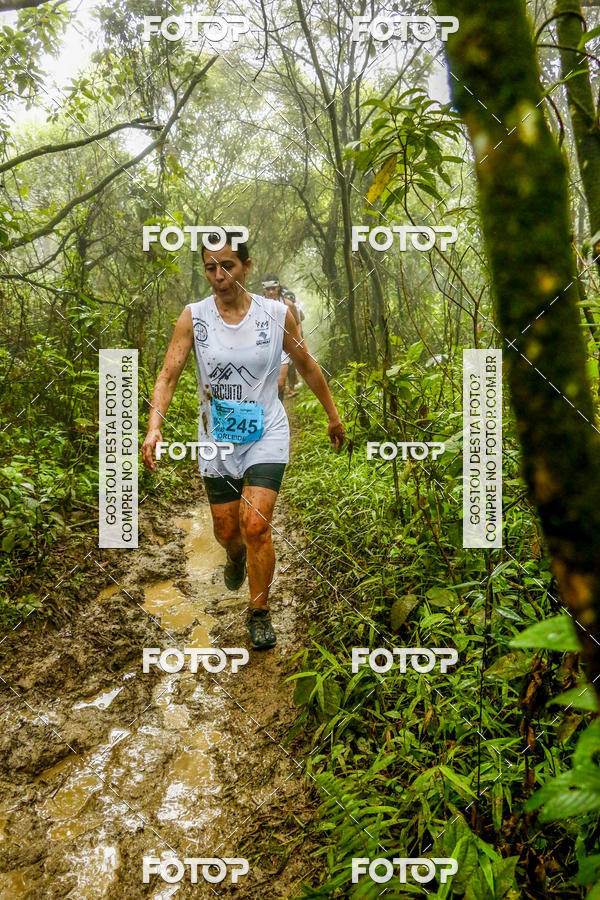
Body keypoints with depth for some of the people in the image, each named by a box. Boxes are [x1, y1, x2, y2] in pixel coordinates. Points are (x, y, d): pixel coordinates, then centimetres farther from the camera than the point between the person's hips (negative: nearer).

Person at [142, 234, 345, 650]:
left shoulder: (277, 314, -6)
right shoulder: (194, 317, -6)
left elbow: (307, 366, 7)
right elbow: (168, 375, -10)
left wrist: (334, 416, 14)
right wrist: (154, 426, -26)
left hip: (267, 434, -1)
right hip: (217, 437, 2)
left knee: (255, 524, -13)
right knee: (226, 530, 10)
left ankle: (260, 613, 10)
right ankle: (237, 556, 50)